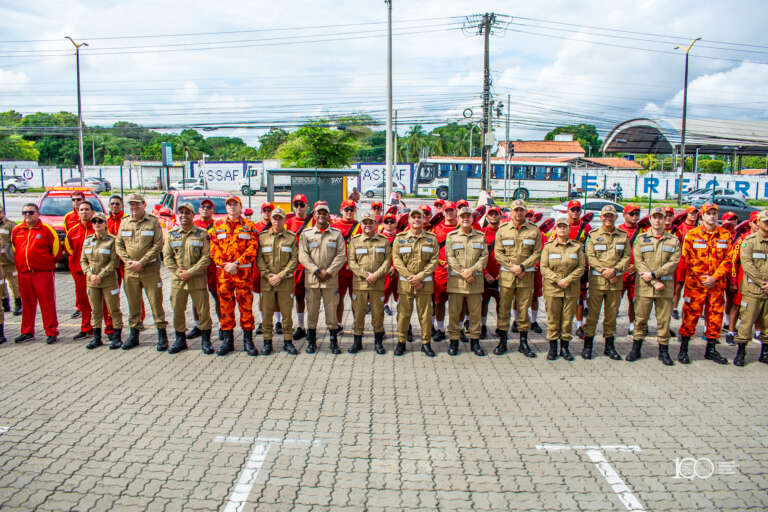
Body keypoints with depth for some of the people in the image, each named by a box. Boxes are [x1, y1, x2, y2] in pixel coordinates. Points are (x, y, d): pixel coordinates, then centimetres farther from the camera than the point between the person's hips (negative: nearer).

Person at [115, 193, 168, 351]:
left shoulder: (153, 222, -1)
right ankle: (133, 334, 22)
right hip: (130, 271, 4)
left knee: (156, 303, -3)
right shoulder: (124, 223, 12)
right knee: (133, 304, 11)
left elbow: (158, 245, -9)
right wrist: (128, 261, -5)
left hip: (150, 270, -4)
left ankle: (162, 335, 4)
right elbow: (118, 244, 11)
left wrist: (141, 262, -14)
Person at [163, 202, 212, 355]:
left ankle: (205, 340, 13)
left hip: (198, 279, -3)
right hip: (177, 279, 3)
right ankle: (180, 339, 23)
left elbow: (206, 257, -7)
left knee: (203, 309, 0)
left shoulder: (202, 234, -1)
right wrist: (178, 272, -8)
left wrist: (190, 272, -14)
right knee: (177, 310, 8)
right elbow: (167, 256, 7)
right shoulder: (171, 234, 10)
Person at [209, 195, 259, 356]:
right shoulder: (217, 225, 13)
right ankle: (227, 340, 15)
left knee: (246, 305, -2)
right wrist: (225, 265, -7)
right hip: (223, 271, 2)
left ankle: (248, 340, 7)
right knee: (225, 305, 5)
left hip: (243, 271, -2)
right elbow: (214, 248, 8)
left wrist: (236, 263, -13)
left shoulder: (249, 226, 6)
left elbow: (253, 248, -3)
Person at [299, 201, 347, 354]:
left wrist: (329, 272, -11)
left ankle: (334, 342, 11)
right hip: (311, 279, 1)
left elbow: (341, 256, -1)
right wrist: (317, 271, -11)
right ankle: (311, 341, 17)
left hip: (331, 280, 0)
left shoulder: (336, 234, 6)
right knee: (312, 310, 5)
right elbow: (303, 256, -1)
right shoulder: (306, 234, 7)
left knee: (332, 310, 2)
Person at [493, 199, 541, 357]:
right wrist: (512, 267, -10)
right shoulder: (502, 230, 5)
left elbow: (537, 253, 0)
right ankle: (502, 341, 11)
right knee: (504, 308, 2)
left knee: (524, 308, 5)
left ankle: (523, 343, 15)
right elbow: (498, 253, 1)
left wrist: (522, 266, -12)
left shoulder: (534, 230, 5)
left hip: (526, 275, 0)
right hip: (506, 274, 0)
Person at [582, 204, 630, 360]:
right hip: (597, 280, -2)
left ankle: (609, 346, 20)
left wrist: (615, 270, -11)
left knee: (612, 314, 9)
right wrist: (604, 271, -14)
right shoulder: (593, 235, 3)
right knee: (593, 314, -1)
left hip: (616, 281, 2)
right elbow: (590, 257, -4)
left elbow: (627, 257, 5)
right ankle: (588, 345, 8)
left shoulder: (623, 235, 10)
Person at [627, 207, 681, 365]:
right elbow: (639, 262, -4)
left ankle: (663, 351, 16)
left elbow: (673, 262, -3)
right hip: (644, 285, -1)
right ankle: (636, 349, 16)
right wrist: (654, 282, -13)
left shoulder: (673, 240, 9)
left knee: (664, 319, 5)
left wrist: (654, 274, -15)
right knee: (641, 318, 4)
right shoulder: (641, 239, 6)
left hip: (666, 286, 1)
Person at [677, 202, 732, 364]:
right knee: (691, 314, -2)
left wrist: (714, 278, -9)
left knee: (715, 316, 9)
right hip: (695, 282, -3)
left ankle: (711, 349, 22)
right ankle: (683, 348, 8)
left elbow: (727, 259, 2)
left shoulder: (725, 235, 6)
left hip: (717, 283, 3)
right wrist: (702, 278, -10)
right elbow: (689, 259, -4)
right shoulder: (692, 234, 0)